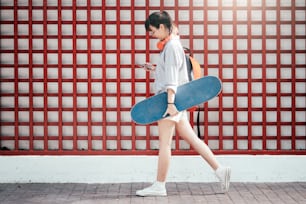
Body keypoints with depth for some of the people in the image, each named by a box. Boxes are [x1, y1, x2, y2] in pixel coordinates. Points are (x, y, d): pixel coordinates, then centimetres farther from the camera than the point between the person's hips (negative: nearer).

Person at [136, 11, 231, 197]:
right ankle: (220, 169, 13)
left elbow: (172, 78, -21)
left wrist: (170, 102, -26)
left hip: (170, 100, -10)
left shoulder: (172, 46, -12)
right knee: (192, 139, 11)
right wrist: (155, 69, 14)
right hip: (175, 100, 10)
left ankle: (159, 186, 3)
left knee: (164, 143, -4)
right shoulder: (171, 44, 17)